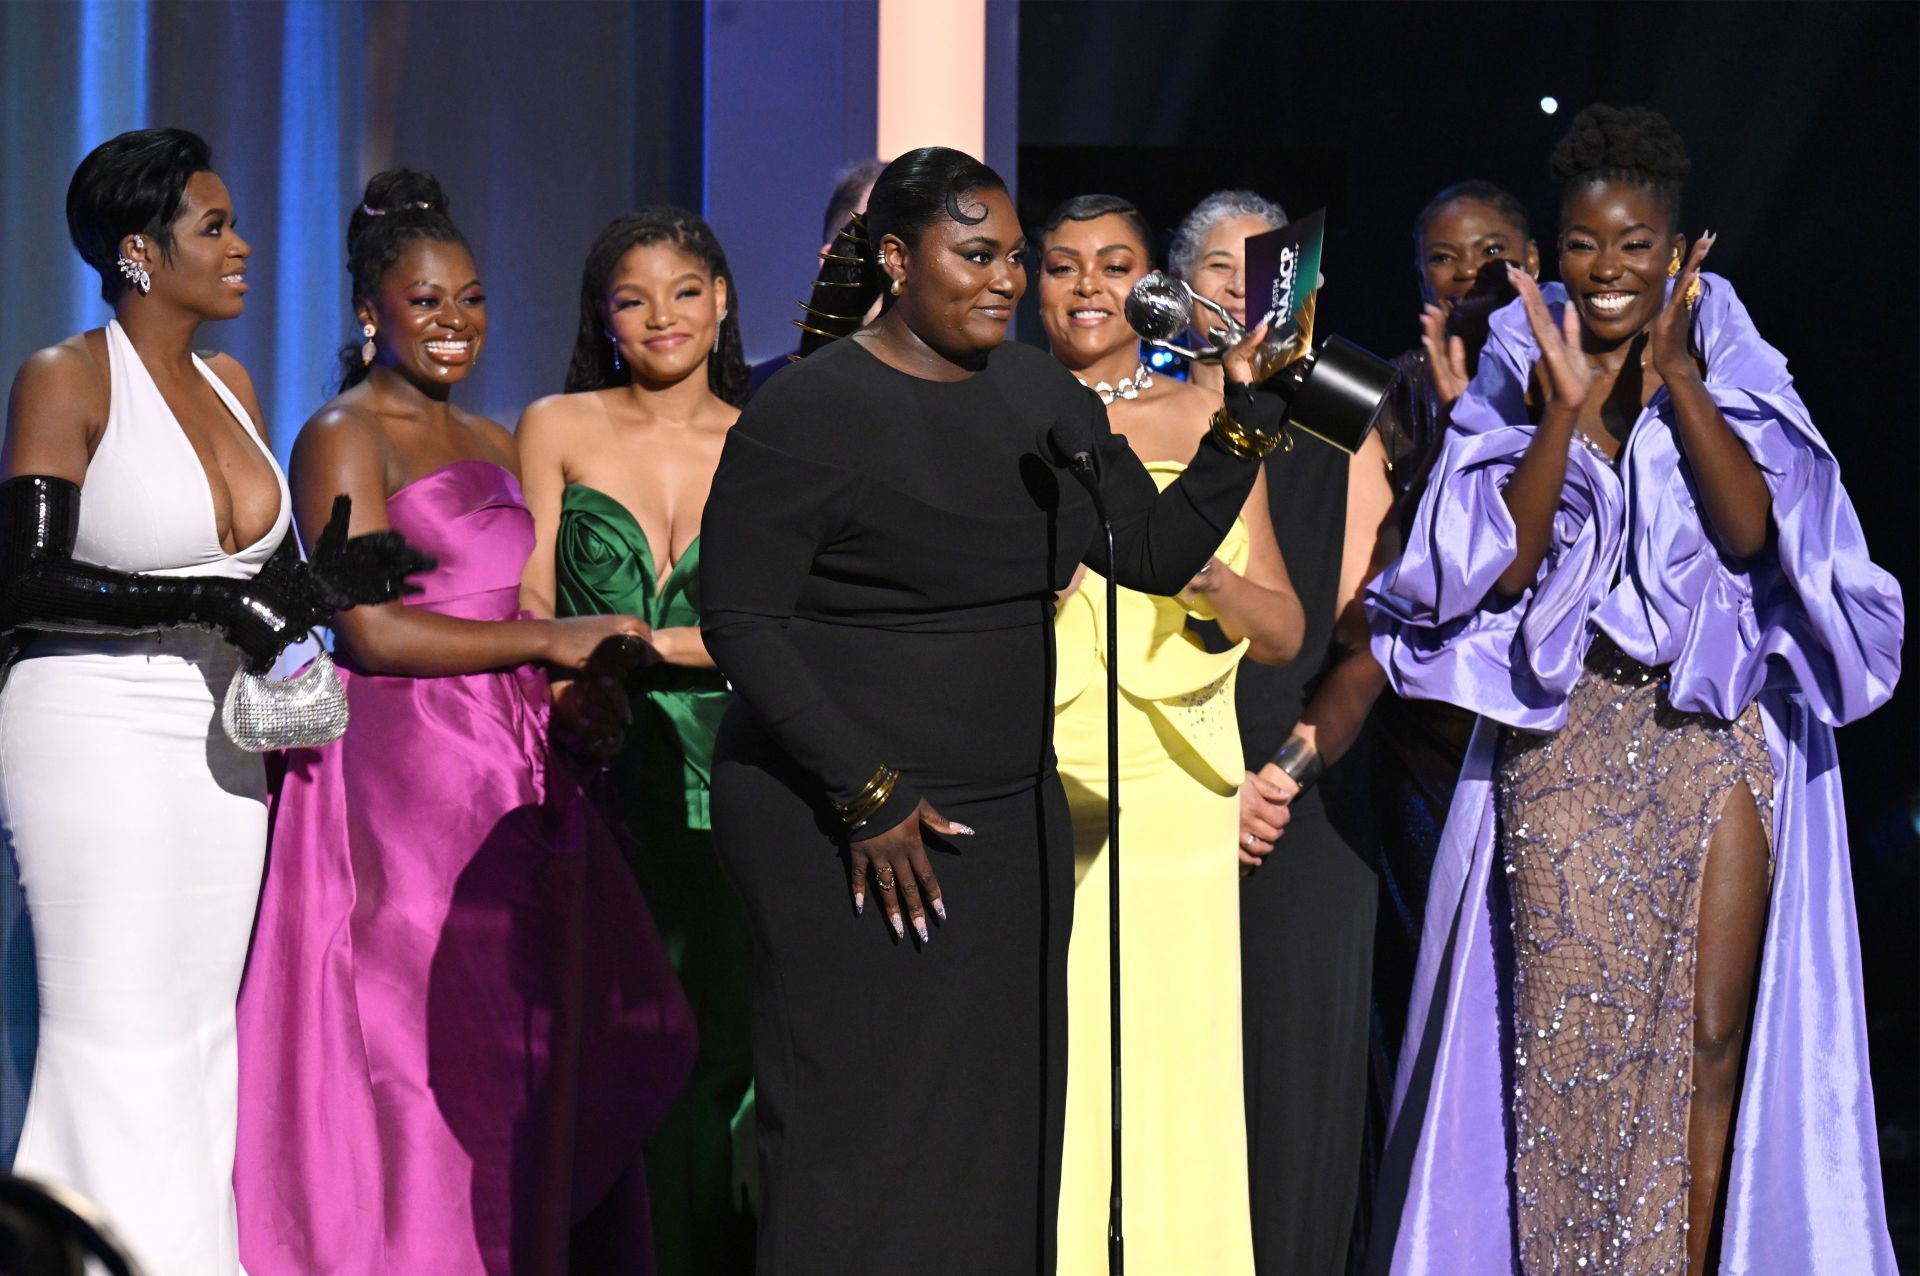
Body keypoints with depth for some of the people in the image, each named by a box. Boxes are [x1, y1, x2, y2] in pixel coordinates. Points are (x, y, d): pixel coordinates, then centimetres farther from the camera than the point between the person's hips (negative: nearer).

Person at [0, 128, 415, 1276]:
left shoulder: (229, 384, 13)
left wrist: (329, 580, -3)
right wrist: (201, 604, -20)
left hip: (218, 744, 7)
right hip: (97, 739, -7)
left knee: (200, 1038, 7)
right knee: (120, 1046, -7)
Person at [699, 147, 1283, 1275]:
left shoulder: (1042, 397, 11)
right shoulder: (807, 412, -9)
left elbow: (1161, 550, 9)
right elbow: (740, 619, -11)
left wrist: (1250, 415, -4)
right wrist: (866, 797, -14)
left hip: (1013, 825, 6)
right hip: (844, 830, -6)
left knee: (998, 1132, 7)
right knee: (863, 1139, -5)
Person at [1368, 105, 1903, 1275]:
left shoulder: (1732, 368, 4)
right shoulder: (1521, 374, 4)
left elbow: (1752, 530, -11)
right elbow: (1507, 563, -7)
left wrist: (1677, 384, -20)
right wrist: (1570, 409, -17)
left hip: (1718, 739, 0)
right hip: (1566, 745, 0)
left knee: (1711, 1039, -1)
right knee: (1570, 1040, -3)